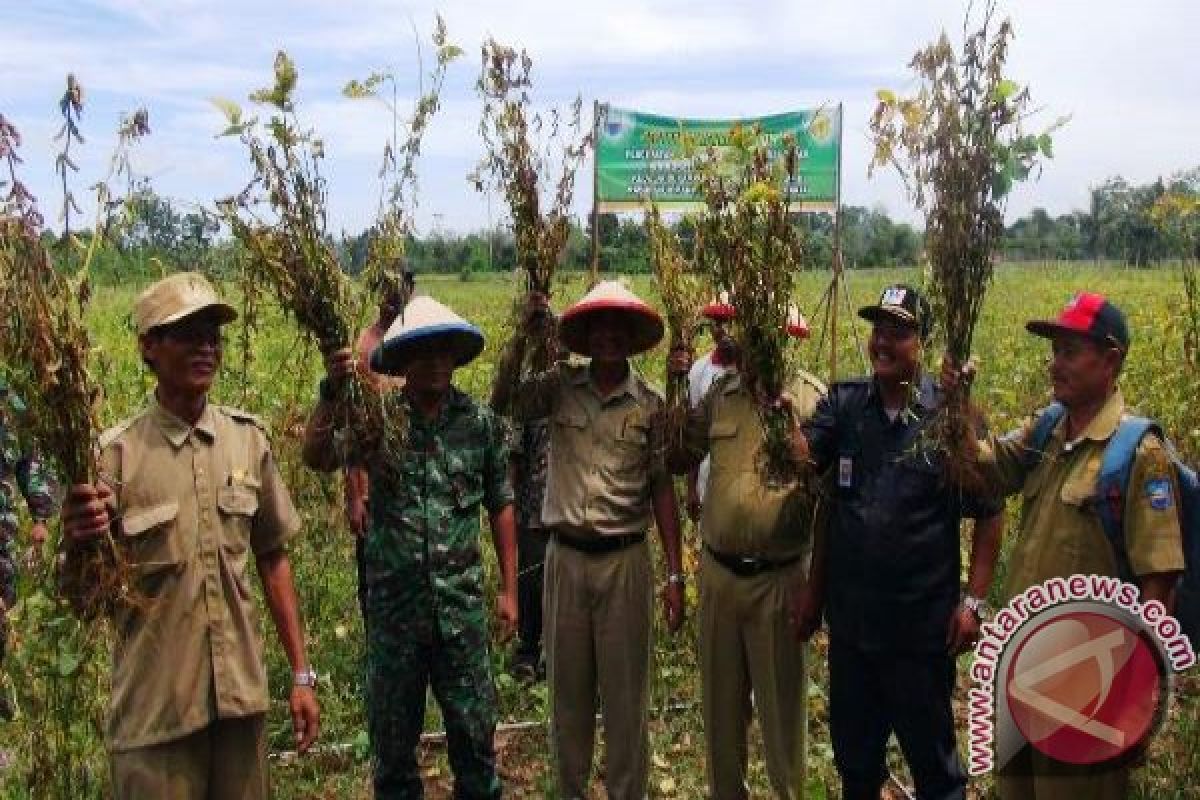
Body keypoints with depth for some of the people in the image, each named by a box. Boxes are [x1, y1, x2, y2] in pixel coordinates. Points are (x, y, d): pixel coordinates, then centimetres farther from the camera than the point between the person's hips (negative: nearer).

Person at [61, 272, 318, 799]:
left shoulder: (248, 439, -1)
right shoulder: (118, 454, -10)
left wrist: (301, 674, 6)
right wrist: (78, 544, -28)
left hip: (241, 695, 3)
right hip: (154, 707, -3)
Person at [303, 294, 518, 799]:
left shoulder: (481, 423, -1)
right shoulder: (378, 418, -4)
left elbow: (500, 508, 5)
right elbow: (317, 458, -19)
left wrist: (508, 588, 5)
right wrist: (331, 393, -32)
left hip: (462, 602, 0)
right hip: (393, 601, 0)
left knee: (473, 726, 11)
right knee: (392, 728, 16)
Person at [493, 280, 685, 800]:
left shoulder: (650, 404, -2)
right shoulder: (559, 386, 0)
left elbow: (662, 488, 0)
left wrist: (676, 575, -1)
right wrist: (523, 336, -16)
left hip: (625, 561, -1)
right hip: (566, 557, 1)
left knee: (625, 693, 10)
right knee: (567, 688, 15)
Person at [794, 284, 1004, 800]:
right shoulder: (843, 403, 1)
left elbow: (989, 512, -6)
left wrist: (973, 600, -9)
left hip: (922, 624, -3)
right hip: (849, 617, 4)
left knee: (931, 755, 14)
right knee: (853, 755, 21)